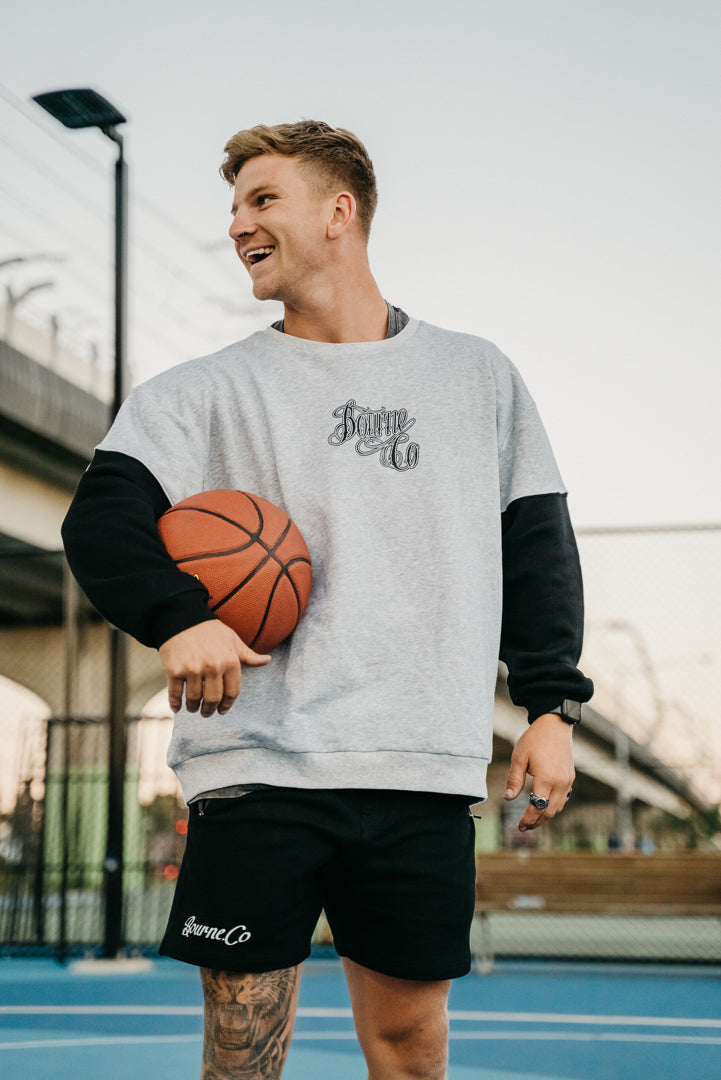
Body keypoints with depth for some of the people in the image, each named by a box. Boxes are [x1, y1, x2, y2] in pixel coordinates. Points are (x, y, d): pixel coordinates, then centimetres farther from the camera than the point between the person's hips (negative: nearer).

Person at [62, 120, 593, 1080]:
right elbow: (103, 520, -2)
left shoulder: (478, 378, 14)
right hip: (257, 765, -1)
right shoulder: (208, 391, 9)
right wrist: (178, 619, -21)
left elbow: (538, 545, 15)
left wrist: (551, 707, 6)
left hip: (423, 776, 1)